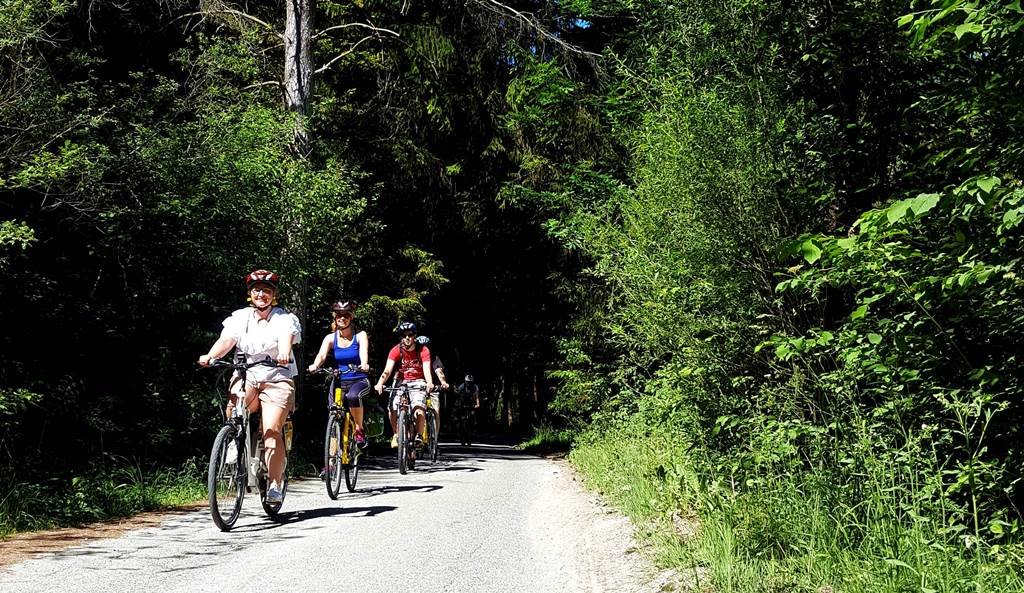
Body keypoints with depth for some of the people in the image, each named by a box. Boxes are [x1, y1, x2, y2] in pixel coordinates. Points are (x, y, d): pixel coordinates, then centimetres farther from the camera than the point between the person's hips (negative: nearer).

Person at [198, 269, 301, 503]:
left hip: (277, 380, -3)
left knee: (271, 431, -17)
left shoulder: (284, 318, 2)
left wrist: (284, 353, -42)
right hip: (246, 377, 3)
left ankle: (275, 484, -8)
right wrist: (210, 356, -27)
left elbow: (286, 339, -19)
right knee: (232, 410, -26)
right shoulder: (240, 317, 10)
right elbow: (226, 340, -6)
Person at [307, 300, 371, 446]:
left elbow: (364, 352, -21)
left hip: (359, 381, -3)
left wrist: (364, 365, -44)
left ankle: (360, 429, -15)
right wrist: (315, 366, -39)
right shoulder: (331, 338, 2)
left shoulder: (360, 336, -2)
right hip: (339, 382, 3)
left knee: (353, 396, -34)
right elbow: (322, 354, -15)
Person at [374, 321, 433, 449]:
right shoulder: (396, 350, -10)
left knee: (418, 408, -28)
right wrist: (379, 383, -40)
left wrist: (429, 384, -45)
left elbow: (426, 369, -23)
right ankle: (396, 435, 5)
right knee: (392, 409, -20)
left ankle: (419, 436, -9)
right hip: (402, 383, 2)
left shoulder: (423, 350, -12)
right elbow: (387, 370, -20)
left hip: (418, 383, -1)